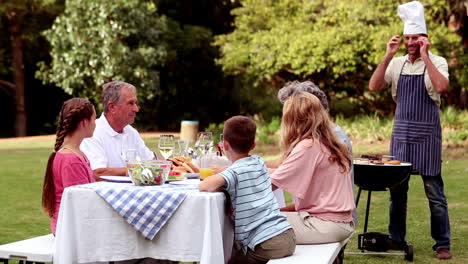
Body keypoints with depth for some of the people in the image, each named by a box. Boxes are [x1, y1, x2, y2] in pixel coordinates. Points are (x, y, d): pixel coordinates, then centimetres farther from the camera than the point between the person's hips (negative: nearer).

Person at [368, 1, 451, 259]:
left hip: (427, 133, -4)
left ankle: (442, 244, 7)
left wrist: (424, 56, -19)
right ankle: (396, 239, 19)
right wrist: (388, 55, -9)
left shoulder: (437, 62, -3)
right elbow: (374, 87, -4)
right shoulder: (396, 63, 7)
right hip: (401, 131, 4)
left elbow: (442, 87, -23)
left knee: (434, 190, -1)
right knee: (397, 188, 8)